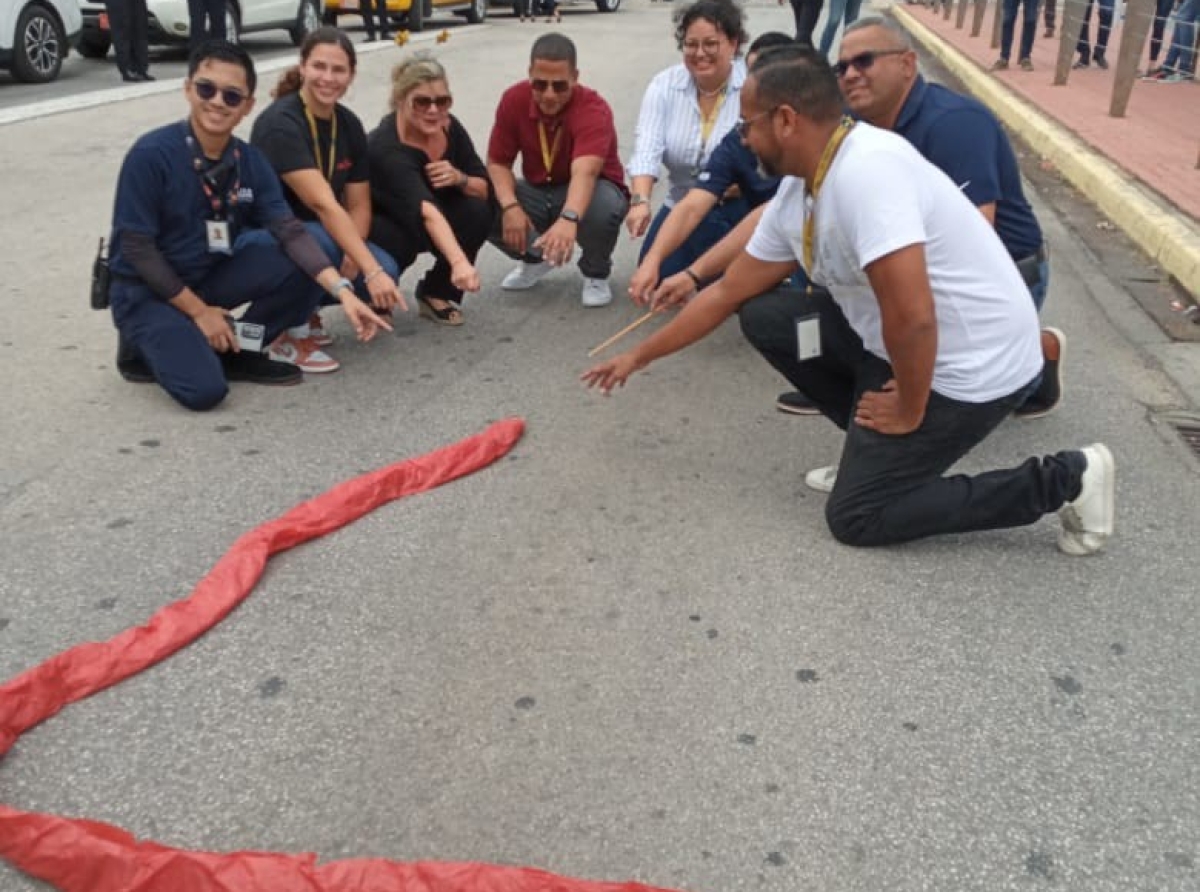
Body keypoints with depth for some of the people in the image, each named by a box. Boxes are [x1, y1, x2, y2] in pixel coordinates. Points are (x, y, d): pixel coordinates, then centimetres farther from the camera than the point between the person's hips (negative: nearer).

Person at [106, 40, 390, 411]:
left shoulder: (250, 161, -7)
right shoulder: (151, 155, -22)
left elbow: (290, 231, -14)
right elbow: (137, 248, -17)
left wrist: (342, 292, -28)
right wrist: (198, 311, -15)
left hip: (209, 275, 5)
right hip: (146, 290, -5)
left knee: (303, 267, -18)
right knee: (205, 388, -27)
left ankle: (236, 352, 3)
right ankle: (143, 347, 7)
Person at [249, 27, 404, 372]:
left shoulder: (350, 125, -1)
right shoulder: (279, 123, -24)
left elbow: (359, 205, 0)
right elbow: (324, 205, -34)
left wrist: (351, 255, -22)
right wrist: (371, 271, -40)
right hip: (263, 237, -6)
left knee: (386, 273, -20)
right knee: (321, 244, -38)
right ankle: (290, 336, -13)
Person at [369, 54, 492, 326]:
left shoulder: (450, 127, -14)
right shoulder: (387, 147, -33)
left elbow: (485, 189, -7)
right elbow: (426, 212, -49)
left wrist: (459, 178, -29)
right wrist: (459, 262, -63)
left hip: (428, 229, 5)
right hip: (376, 224, -5)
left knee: (478, 211, -21)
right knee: (400, 238, -37)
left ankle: (437, 293, -2)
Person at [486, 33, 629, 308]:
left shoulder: (593, 109, -28)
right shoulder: (513, 99, -13)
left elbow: (584, 172, -45)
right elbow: (498, 161, -9)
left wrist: (568, 220, -64)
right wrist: (510, 206, -29)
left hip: (587, 193, -4)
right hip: (538, 192, 4)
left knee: (604, 206, -39)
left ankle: (596, 274, -4)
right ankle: (536, 258, 10)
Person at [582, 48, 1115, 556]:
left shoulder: (866, 170, -28)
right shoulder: (795, 194, 2)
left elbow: (911, 316, -33)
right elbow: (727, 294, 12)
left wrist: (909, 413, -17)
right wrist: (640, 356, 17)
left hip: (971, 367, -9)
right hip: (900, 344, 9)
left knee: (855, 516, -2)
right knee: (765, 318, 5)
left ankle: (1060, 481, 3)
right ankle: (876, 448, 13)